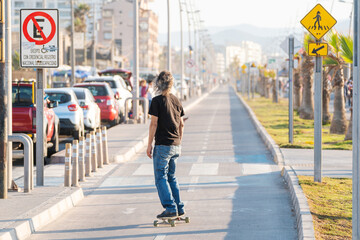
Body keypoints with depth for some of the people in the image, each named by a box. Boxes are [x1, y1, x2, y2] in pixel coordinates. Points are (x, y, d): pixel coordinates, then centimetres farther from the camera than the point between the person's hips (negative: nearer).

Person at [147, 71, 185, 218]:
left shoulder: (157, 101, -10)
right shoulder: (176, 101, 9)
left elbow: (154, 123, -12)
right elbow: (181, 124, 14)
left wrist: (149, 144, -7)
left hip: (162, 145, -7)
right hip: (175, 145, 7)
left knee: (161, 178, -1)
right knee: (171, 176, 16)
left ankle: (170, 208, -8)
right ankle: (179, 208, 15)